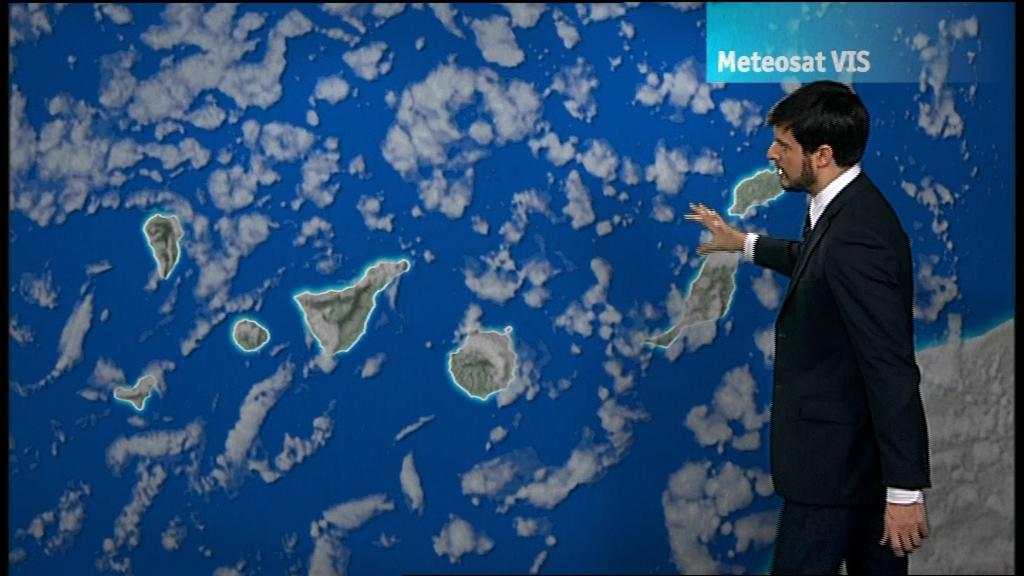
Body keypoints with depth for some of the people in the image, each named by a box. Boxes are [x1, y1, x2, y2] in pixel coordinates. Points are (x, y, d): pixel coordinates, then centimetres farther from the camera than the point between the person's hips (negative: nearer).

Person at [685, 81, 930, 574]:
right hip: (858, 444, 10)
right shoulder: (847, 207, 4)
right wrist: (743, 243, 39)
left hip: (838, 458, -10)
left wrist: (904, 489, -25)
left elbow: (892, 369, -28)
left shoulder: (855, 235, -27)